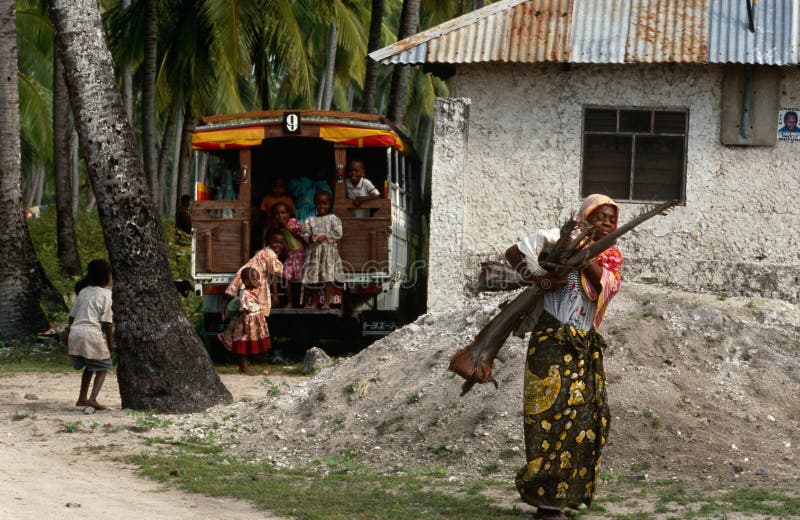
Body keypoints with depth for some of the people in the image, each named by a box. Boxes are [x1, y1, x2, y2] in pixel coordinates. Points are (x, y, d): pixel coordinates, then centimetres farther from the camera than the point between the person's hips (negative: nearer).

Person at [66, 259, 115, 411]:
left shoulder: (82, 291, 13)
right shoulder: (105, 294, -5)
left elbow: (72, 315, 16)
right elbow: (106, 321, -7)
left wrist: (68, 333, 27)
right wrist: (110, 343, 0)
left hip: (76, 332, 6)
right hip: (93, 334, -6)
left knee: (89, 366, 26)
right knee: (103, 367, 8)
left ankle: (82, 398, 28)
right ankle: (93, 399, -10)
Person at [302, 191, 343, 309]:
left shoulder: (333, 218, 2)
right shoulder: (310, 220, 12)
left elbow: (338, 234, -6)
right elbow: (305, 233, 6)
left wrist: (325, 237, -15)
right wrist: (310, 237, -15)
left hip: (329, 251, -3)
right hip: (314, 251, 3)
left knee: (328, 278, -7)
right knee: (313, 278, 5)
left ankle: (326, 302, -5)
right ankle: (314, 302, 13)